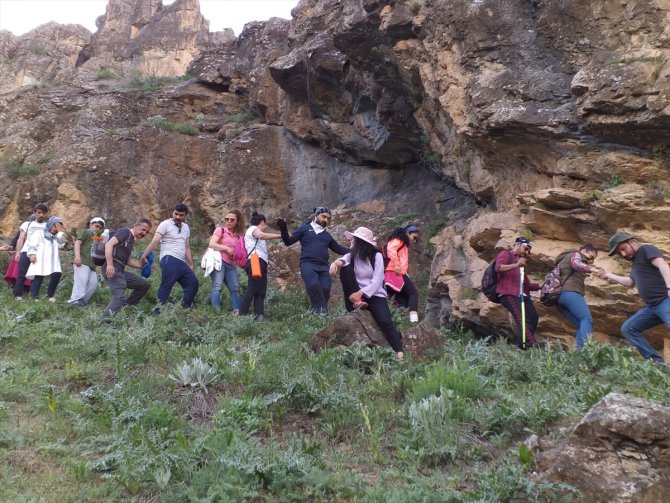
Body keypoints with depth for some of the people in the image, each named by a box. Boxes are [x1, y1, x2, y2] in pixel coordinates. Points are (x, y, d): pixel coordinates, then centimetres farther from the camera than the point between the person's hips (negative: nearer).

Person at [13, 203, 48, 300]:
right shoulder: (27, 224, 17)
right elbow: (21, 239, 13)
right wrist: (17, 252, 2)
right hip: (26, 252, 0)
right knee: (22, 273, -7)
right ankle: (18, 294, -3)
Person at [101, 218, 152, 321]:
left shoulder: (131, 240, 23)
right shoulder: (125, 231, -3)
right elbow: (109, 244, -17)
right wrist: (109, 264, -28)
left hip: (121, 271, 9)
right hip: (112, 269, -9)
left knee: (145, 285, 15)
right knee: (119, 296, -26)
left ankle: (126, 307, 16)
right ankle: (105, 319, -29)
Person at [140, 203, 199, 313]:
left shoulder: (186, 227, 20)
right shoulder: (165, 224, -2)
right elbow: (154, 242, -12)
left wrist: (191, 265, 23)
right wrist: (144, 255, -26)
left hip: (182, 262, 8)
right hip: (169, 260, -8)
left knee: (193, 283, 9)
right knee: (166, 286, -17)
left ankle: (185, 309, 20)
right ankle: (158, 311, -15)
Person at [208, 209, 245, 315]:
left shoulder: (239, 236, 18)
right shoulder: (220, 230, 6)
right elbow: (211, 244, -7)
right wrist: (227, 248, -11)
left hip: (231, 265, 5)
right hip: (219, 260, -5)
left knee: (235, 288, -5)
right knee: (217, 286, -16)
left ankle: (237, 312, -9)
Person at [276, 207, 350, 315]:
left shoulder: (327, 235, 28)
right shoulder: (305, 228, 13)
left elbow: (339, 249, 29)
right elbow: (288, 241, 7)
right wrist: (283, 229, -10)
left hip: (323, 267, 4)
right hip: (308, 264, -4)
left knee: (325, 289, -13)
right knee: (313, 286, -27)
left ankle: (322, 312, -4)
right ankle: (320, 310, -21)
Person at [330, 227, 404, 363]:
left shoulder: (377, 256, -6)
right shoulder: (353, 255, 5)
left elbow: (377, 281, -15)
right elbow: (344, 259, -18)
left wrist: (361, 293, -27)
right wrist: (336, 262, -42)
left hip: (375, 294, -3)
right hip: (357, 295, 4)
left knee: (385, 321, -29)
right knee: (345, 267, -17)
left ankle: (399, 353, -30)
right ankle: (357, 302, -16)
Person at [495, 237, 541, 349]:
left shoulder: (521, 262, 33)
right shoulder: (506, 254, 11)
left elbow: (527, 284, 29)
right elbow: (498, 267, -11)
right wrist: (516, 265, -22)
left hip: (522, 294, 8)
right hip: (508, 294, -8)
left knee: (533, 317, -9)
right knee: (522, 318, -20)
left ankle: (522, 345, -8)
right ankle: (532, 346, -28)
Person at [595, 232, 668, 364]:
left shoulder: (646, 249, -2)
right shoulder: (636, 261, 24)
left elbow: (663, 265, -20)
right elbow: (630, 283, 38)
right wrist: (609, 276, 39)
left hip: (665, 301, -10)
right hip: (653, 306, 10)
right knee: (628, 328, 6)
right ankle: (657, 362, -3)